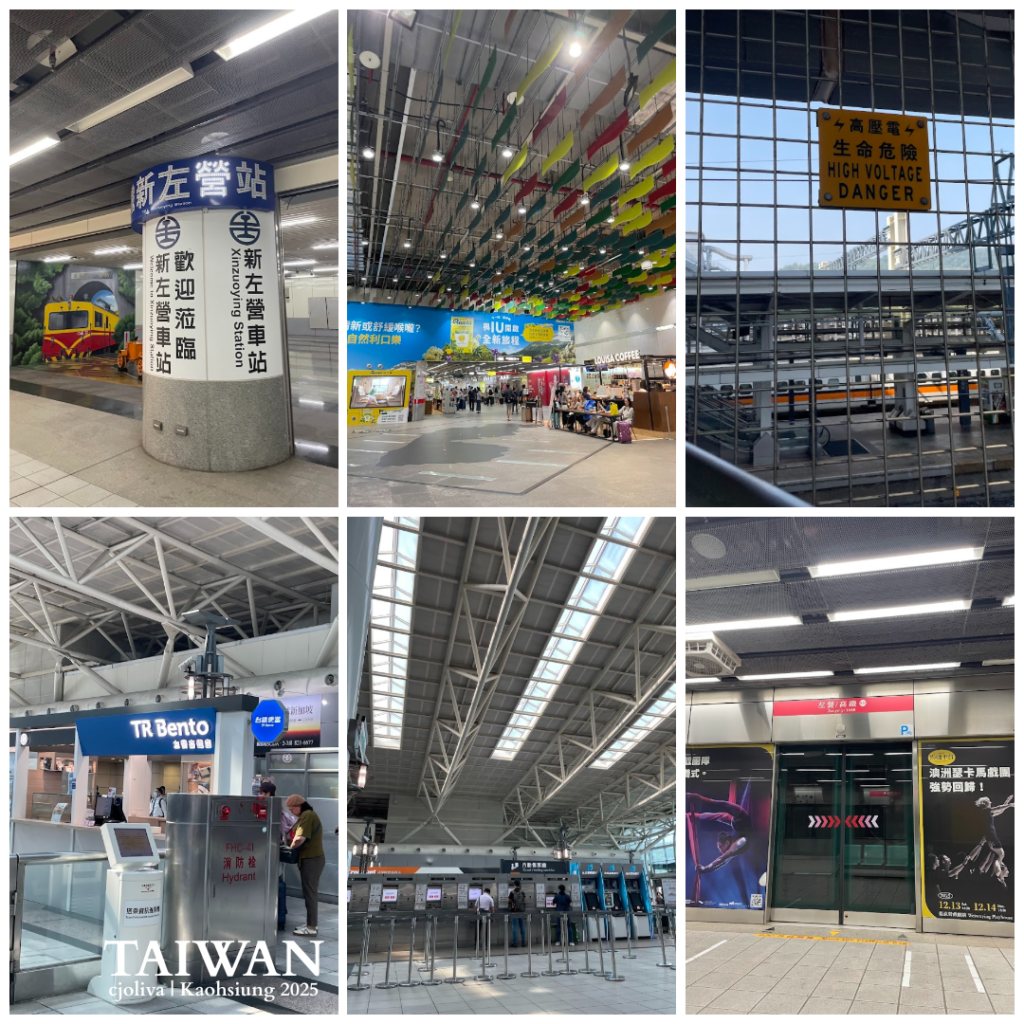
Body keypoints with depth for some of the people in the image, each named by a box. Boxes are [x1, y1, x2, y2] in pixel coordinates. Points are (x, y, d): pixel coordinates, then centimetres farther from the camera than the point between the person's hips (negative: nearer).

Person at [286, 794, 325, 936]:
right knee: (311, 892, 13)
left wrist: (291, 847, -7)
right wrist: (294, 844, 2)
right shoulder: (309, 815, 18)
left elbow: (300, 839, -23)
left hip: (311, 859, -10)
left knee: (310, 893, -5)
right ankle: (311, 924, 19)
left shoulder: (307, 815, -14)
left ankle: (311, 928, -2)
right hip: (312, 858, 10)